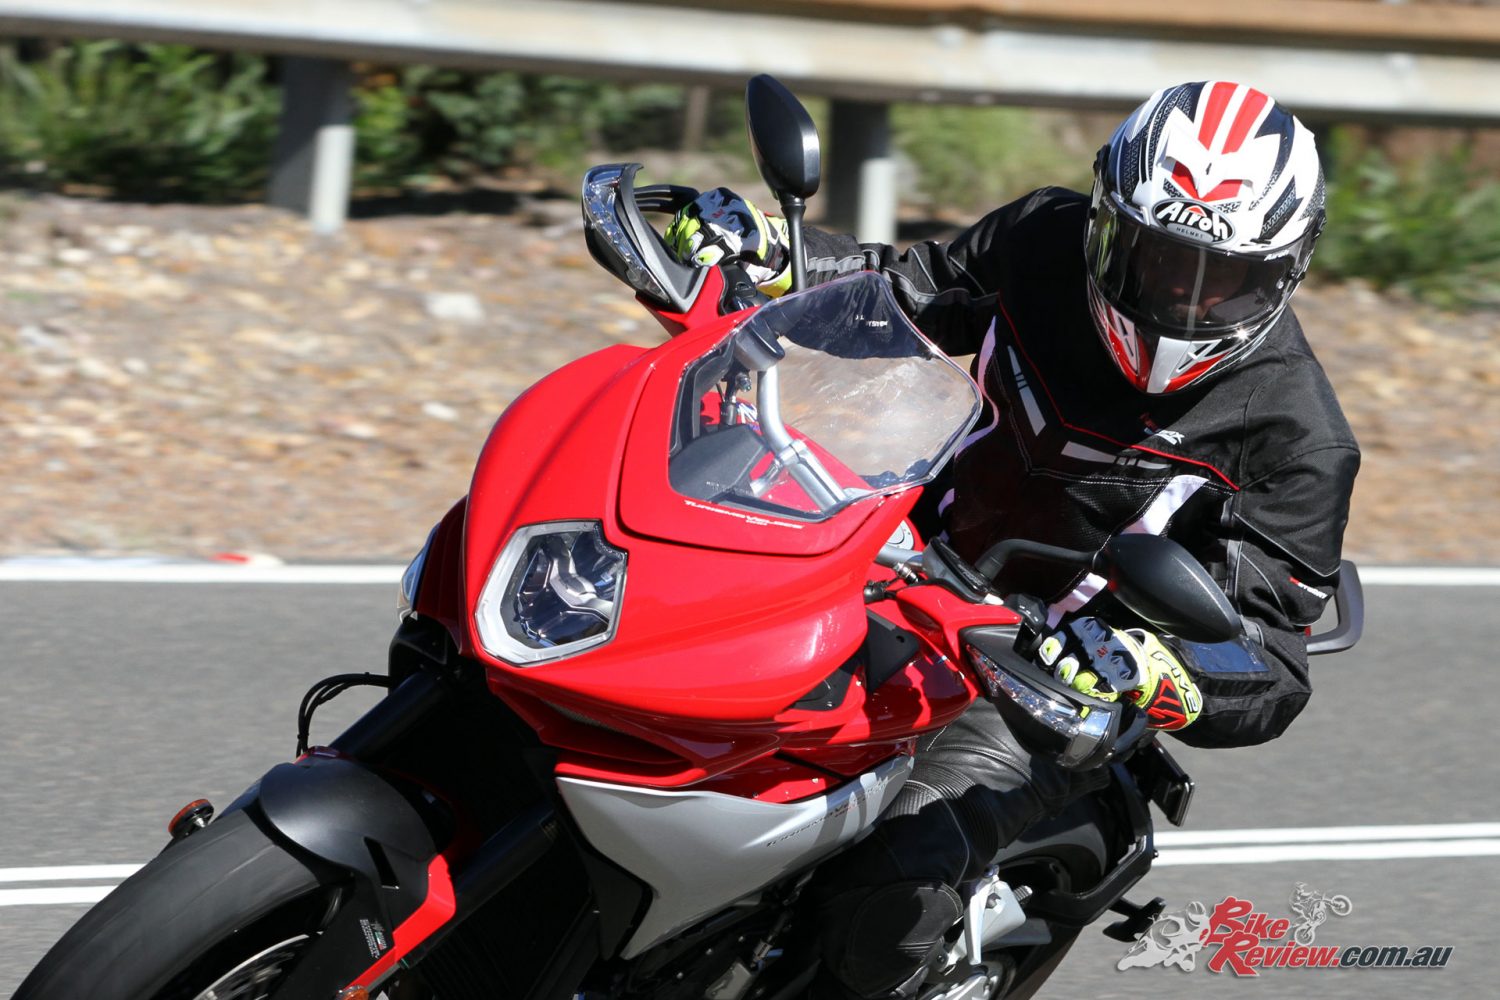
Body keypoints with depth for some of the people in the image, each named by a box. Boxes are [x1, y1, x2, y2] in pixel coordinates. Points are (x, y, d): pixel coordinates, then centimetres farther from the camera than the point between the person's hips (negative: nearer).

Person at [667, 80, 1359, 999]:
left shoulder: (1297, 442, -20)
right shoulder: (1046, 243, -8)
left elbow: (1269, 668, -22)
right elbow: (905, 289, 9)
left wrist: (1145, 673, -45)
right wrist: (762, 255, -10)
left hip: (1051, 680, -6)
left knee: (892, 889, -31)